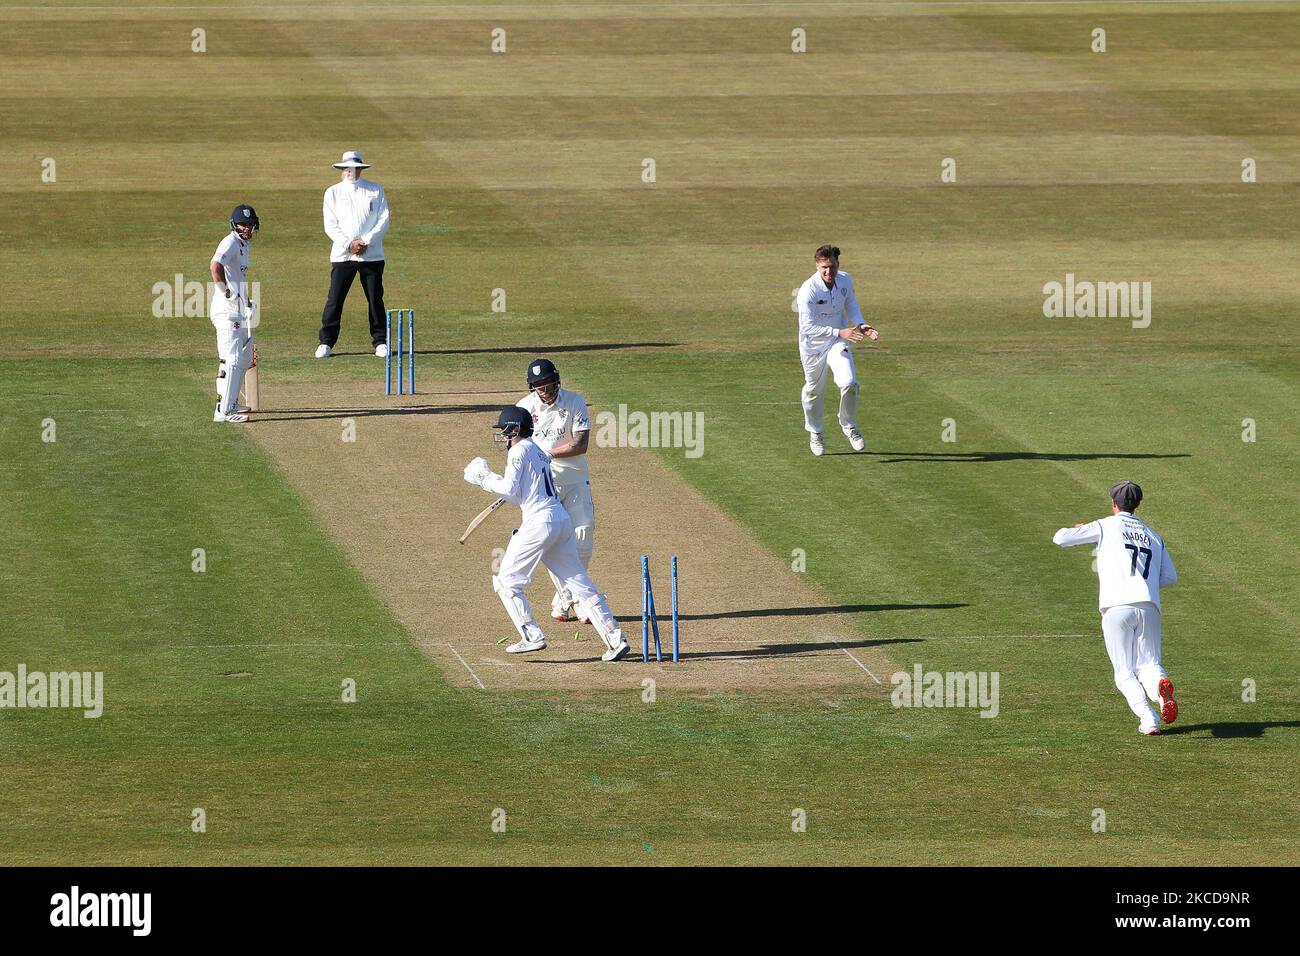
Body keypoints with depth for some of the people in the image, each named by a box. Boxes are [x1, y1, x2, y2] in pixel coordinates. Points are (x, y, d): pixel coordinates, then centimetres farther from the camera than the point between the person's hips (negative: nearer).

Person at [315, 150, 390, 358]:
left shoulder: (376, 191, 9)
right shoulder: (333, 193, 9)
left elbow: (384, 221, 3)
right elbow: (330, 225, 2)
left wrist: (366, 241, -10)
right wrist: (348, 244, -12)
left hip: (371, 254, 0)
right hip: (342, 254, 0)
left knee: (375, 300, 1)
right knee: (334, 300, -5)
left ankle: (380, 342, 11)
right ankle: (326, 343, 1)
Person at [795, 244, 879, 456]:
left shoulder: (845, 280, -8)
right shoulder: (808, 291, -27)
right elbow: (808, 327, -30)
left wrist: (860, 325, -9)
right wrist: (840, 333, -37)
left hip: (838, 343, 3)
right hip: (813, 345, -3)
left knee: (849, 383, -17)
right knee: (814, 391, 12)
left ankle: (848, 425, 9)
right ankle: (815, 434, 37)